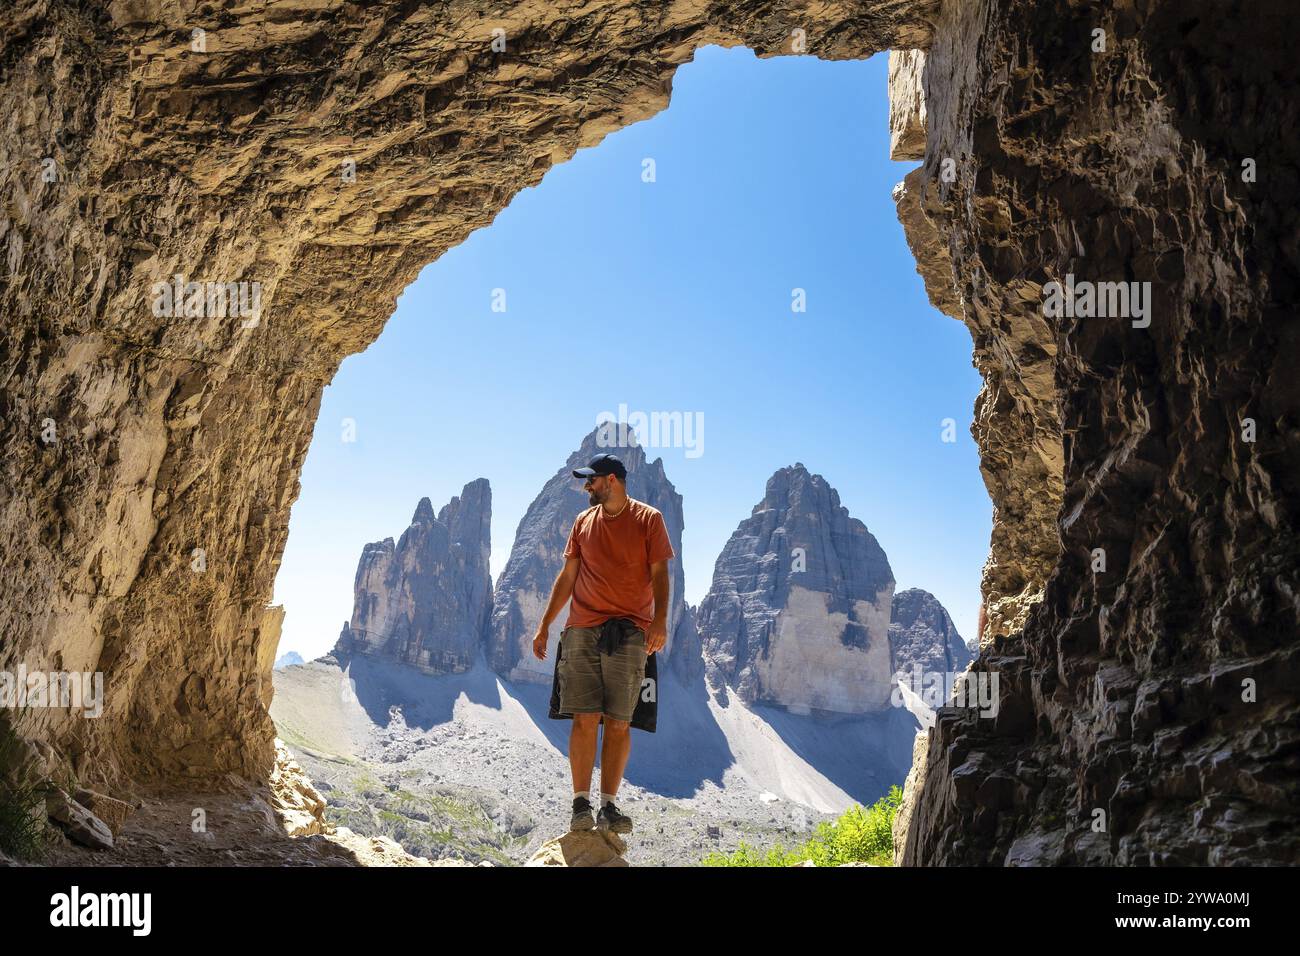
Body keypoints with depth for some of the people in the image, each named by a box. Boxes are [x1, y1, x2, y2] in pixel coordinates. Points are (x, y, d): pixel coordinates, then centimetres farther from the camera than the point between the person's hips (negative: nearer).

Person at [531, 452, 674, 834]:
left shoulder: (648, 519, 4)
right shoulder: (583, 521, 15)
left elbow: (659, 573, -2)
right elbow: (567, 577, 17)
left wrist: (660, 619, -18)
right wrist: (544, 626, 14)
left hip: (629, 633, -2)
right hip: (582, 630, 2)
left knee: (618, 723, -2)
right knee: (584, 718, -4)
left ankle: (609, 806, 5)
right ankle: (581, 803, 2)